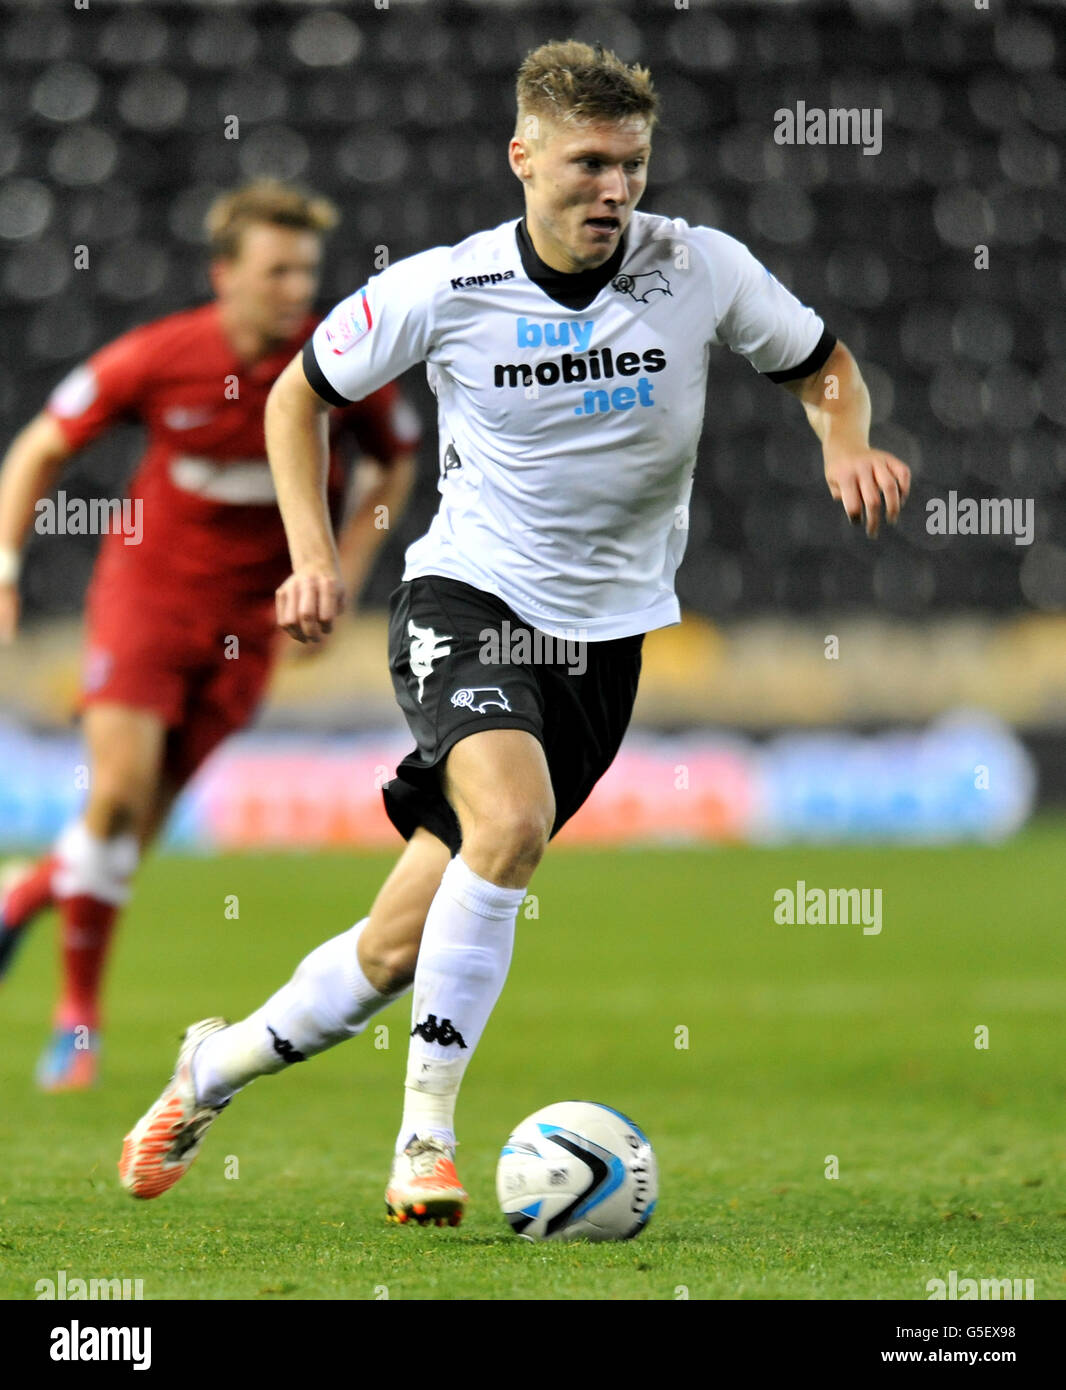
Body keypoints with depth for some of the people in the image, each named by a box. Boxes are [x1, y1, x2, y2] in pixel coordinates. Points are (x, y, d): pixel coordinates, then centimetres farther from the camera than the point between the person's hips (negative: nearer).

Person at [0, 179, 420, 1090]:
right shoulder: (157, 358, -14)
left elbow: (396, 464, 10)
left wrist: (343, 574, 0)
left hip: (250, 613, 2)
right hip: (146, 582, -2)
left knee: (142, 820, 1)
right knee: (121, 792, -15)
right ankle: (80, 1014, 0)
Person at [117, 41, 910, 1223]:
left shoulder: (702, 271, -7)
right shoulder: (442, 290, -9)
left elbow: (823, 368, 10)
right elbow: (300, 390, 7)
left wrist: (846, 448, -12)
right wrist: (313, 554, -3)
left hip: (609, 631, 2)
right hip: (466, 594, -2)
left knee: (401, 949, 2)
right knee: (512, 816, -33)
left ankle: (220, 1064, 28)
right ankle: (426, 1134, -23)